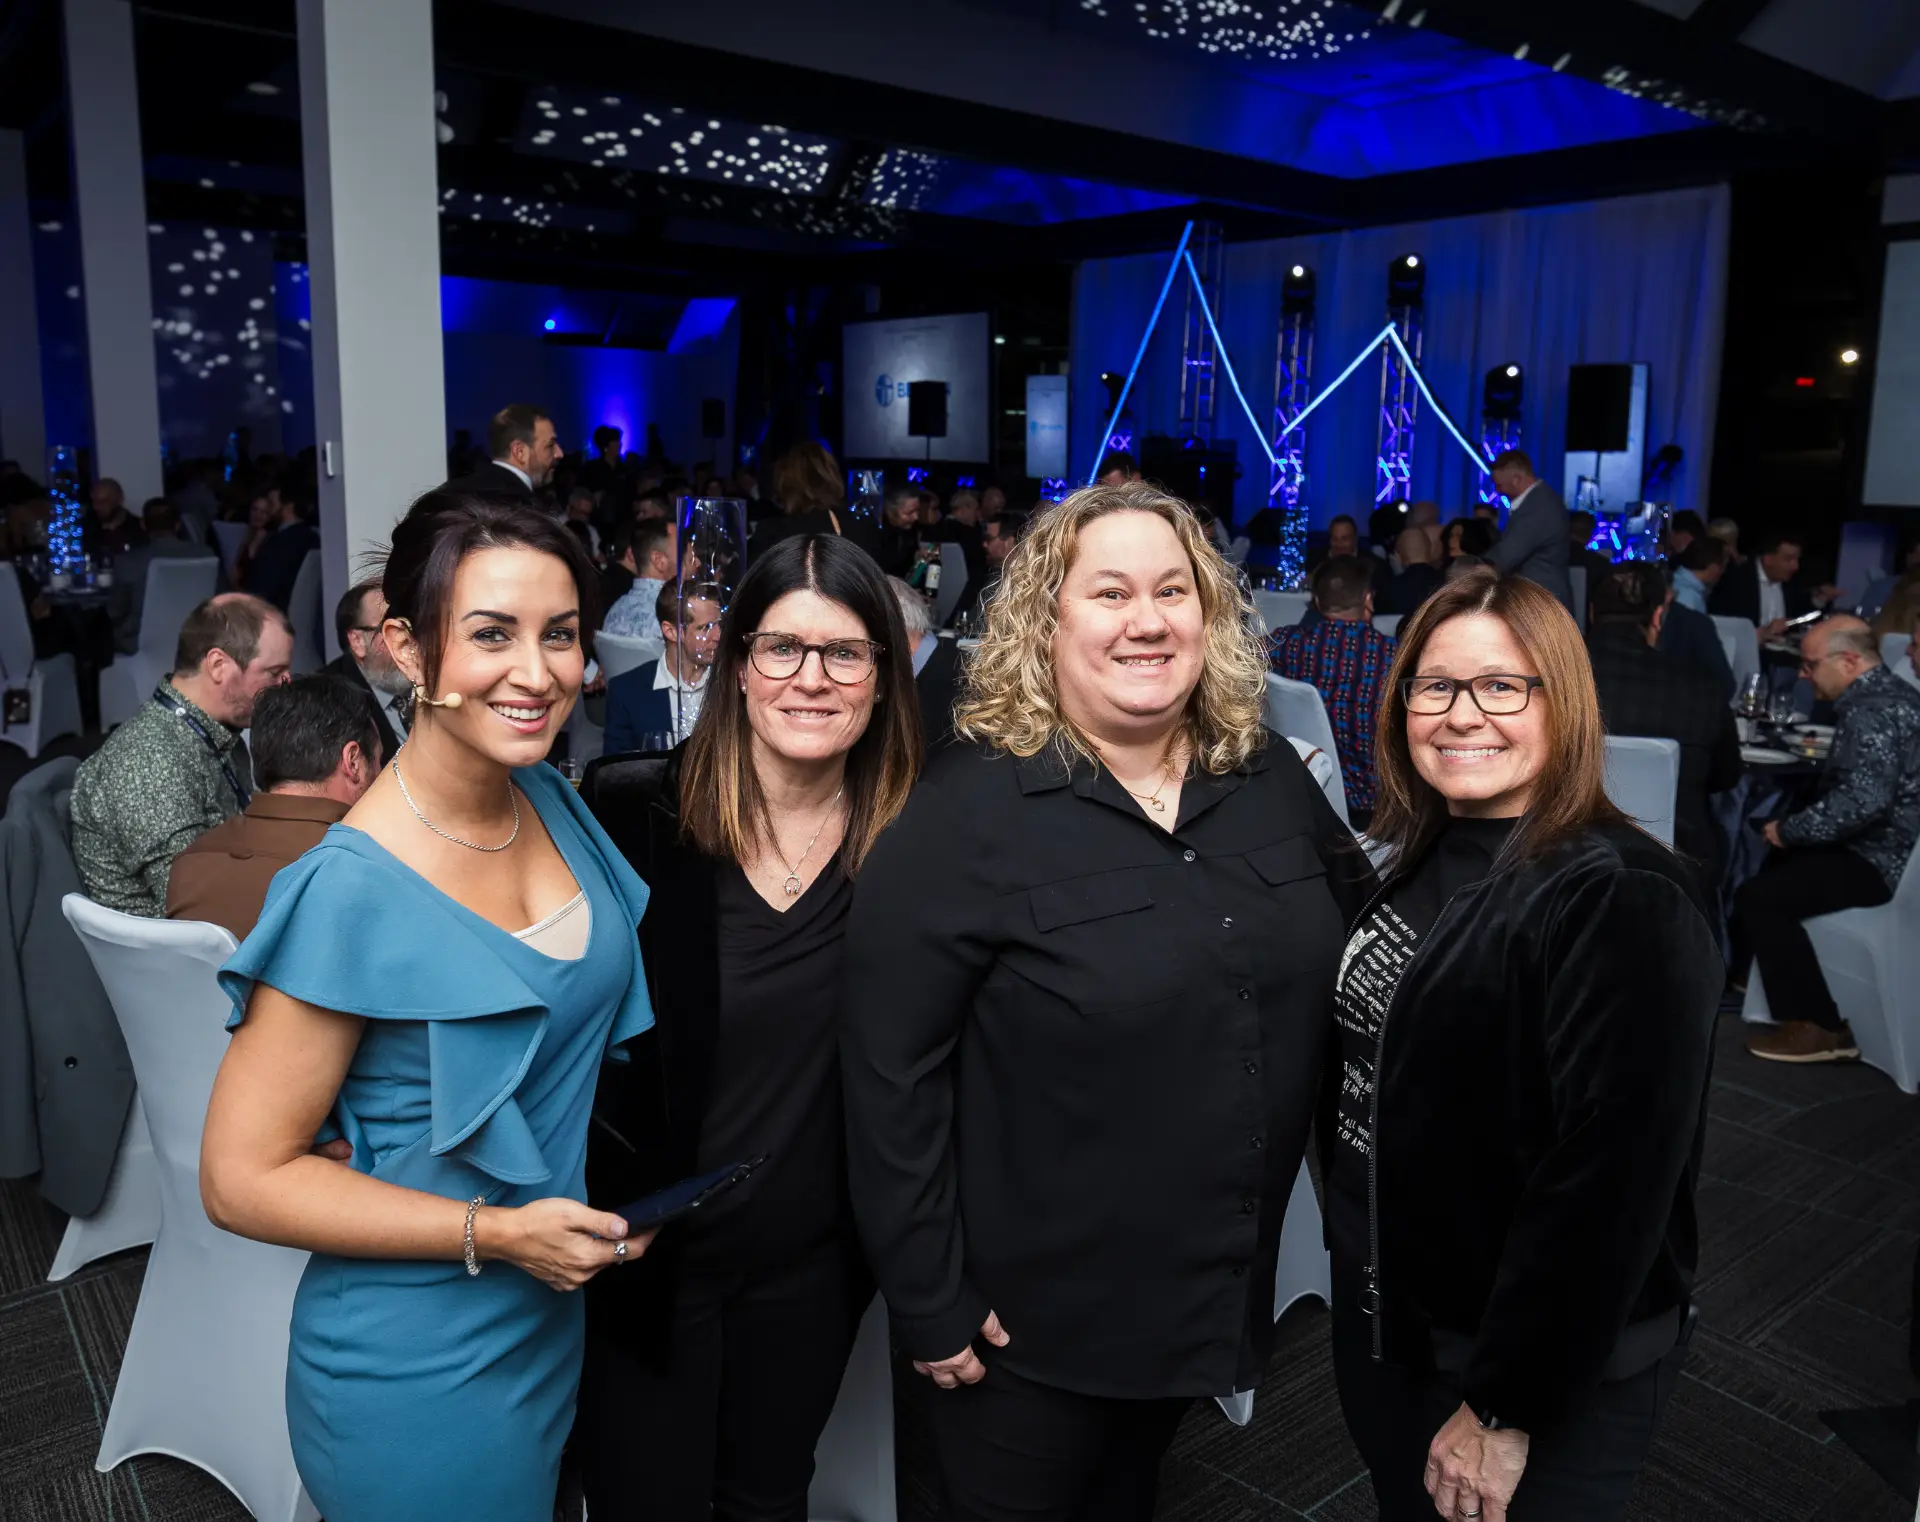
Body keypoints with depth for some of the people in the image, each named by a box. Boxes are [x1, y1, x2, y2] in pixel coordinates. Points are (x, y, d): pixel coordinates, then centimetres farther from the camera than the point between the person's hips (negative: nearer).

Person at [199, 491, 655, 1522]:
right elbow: (242, 1177, -19)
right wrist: (495, 1233, -22)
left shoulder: (553, 804, -4)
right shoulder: (349, 895, -25)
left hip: (561, 1322, 7)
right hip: (424, 1371, -6)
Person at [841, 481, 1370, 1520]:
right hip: (1030, 1317, -5)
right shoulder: (965, 812, -20)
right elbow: (892, 1075, -19)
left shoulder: (1269, 778, -3)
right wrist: (927, 1300, -16)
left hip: (1221, 1291, 5)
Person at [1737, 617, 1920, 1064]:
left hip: (1882, 860, -11)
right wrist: (1791, 829, 4)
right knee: (1777, 863, 26)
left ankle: (1820, 1027, -10)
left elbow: (1863, 802, -32)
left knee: (1757, 896, -16)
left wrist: (1788, 830, -18)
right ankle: (1748, 975, 34)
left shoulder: (1871, 713, -22)